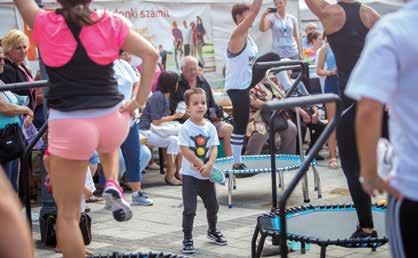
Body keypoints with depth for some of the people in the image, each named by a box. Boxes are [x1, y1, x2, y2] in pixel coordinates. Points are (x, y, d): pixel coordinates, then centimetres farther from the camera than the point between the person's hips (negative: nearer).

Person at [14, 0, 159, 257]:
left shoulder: (44, 24, -3)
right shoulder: (111, 23, 1)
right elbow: (151, 54, -3)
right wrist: (139, 101, 1)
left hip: (69, 125, -3)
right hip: (113, 119, 3)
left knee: (67, 214, 8)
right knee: (108, 144, 41)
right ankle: (113, 185, 14)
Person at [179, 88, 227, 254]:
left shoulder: (210, 127, 2)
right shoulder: (185, 128, -12)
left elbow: (214, 148, -1)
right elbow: (185, 150, -17)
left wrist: (209, 165, -17)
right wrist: (201, 165, -16)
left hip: (207, 174, 5)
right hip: (190, 174, -5)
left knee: (213, 205, 17)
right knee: (189, 209, -6)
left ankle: (212, 231, 40)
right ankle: (187, 239, 4)